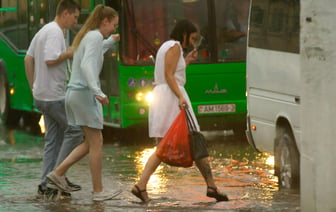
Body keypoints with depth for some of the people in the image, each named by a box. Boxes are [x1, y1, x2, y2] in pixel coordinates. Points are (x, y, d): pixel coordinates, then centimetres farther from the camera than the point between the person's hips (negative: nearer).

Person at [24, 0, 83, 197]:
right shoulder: (55, 32, -15)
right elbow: (50, 60, -26)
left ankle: (47, 183, 8)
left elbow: (28, 59, 19)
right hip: (55, 95, -10)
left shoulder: (43, 31, 16)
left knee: (53, 139, 10)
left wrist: (33, 86, 20)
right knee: (75, 130, -3)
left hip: (42, 95, 10)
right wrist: (70, 53, -12)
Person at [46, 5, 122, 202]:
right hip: (84, 93, -10)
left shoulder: (86, 36, 17)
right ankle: (98, 190, 0)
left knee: (92, 142, 14)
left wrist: (110, 42, 50)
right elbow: (87, 65, -27)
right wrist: (97, 91, -37)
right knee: (96, 143, -4)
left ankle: (59, 173, 9)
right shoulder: (95, 36, -12)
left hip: (74, 94, 10)